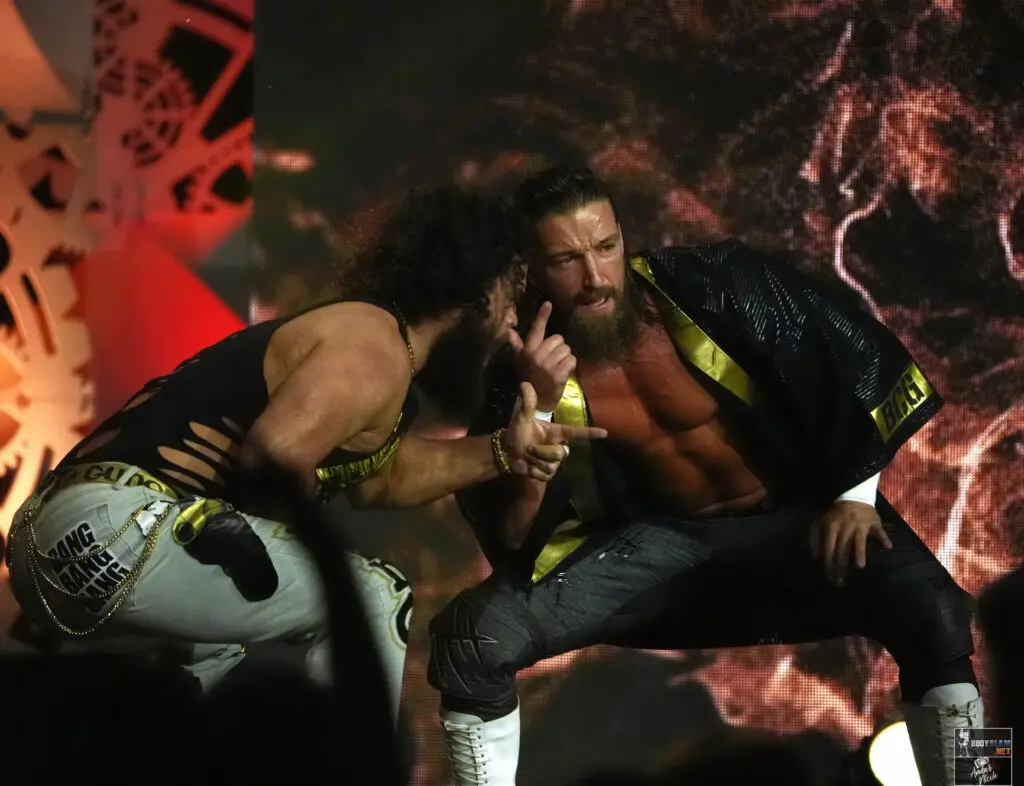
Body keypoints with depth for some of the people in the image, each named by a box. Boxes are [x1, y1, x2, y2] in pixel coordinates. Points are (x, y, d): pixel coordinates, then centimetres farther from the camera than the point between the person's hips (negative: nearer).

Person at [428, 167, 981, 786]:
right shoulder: (531, 367, -13)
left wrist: (856, 496, -8)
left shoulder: (718, 288, -20)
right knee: (473, 637, -16)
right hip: (660, 535, 2)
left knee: (934, 614, -32)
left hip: (796, 514, -2)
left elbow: (860, 356, -6)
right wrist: (537, 406, -30)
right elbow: (513, 538, -17)